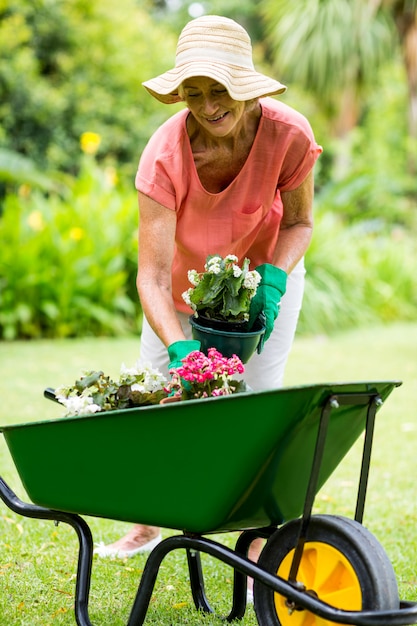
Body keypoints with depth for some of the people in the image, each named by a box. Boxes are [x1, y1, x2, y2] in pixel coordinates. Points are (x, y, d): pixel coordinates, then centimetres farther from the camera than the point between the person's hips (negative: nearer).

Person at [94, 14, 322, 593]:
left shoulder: (287, 134, -32)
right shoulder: (165, 153, -34)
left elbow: (299, 221, -13)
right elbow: (153, 273, -36)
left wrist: (275, 276, -31)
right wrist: (178, 347, -50)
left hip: (266, 272, -1)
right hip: (186, 282, 1)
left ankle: (261, 553, 5)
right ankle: (145, 529, 32)